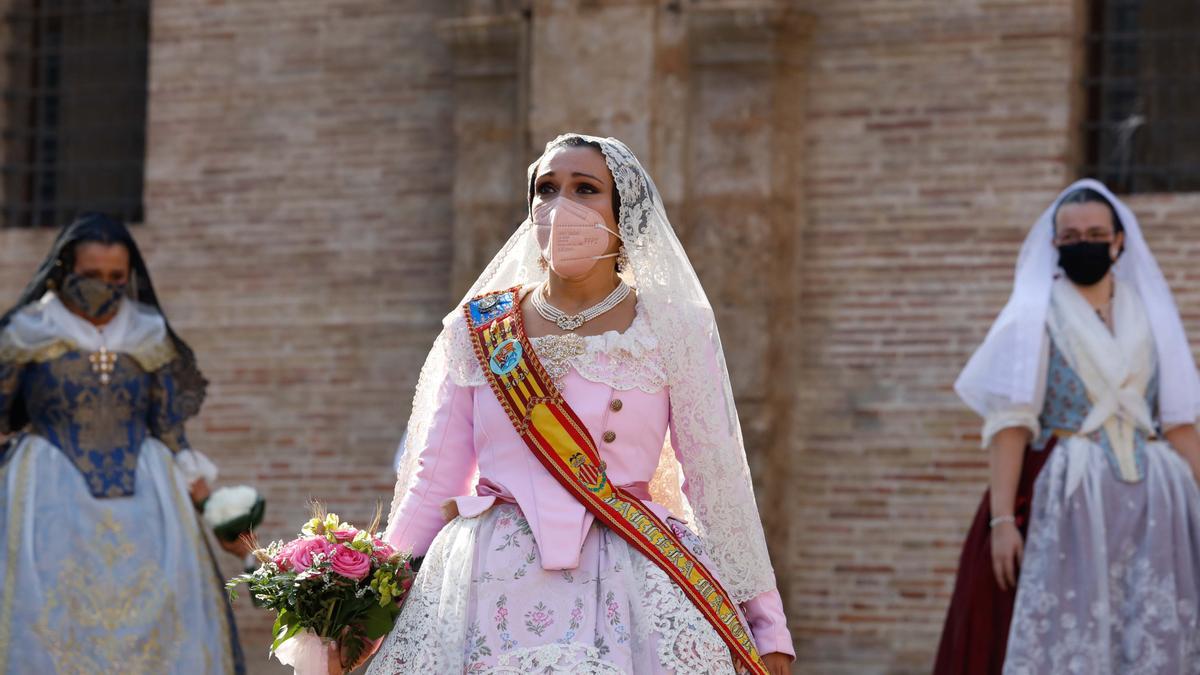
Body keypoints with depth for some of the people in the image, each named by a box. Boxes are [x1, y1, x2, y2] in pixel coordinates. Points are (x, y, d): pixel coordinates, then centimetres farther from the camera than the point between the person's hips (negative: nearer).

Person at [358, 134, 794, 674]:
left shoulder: (674, 330, 2)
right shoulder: (476, 330, 7)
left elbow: (719, 485, 2)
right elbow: (433, 482, 9)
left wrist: (766, 629, 0)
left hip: (627, 587, -1)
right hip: (491, 584, 2)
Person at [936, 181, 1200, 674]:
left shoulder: (1151, 314, 13)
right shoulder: (1033, 316, 2)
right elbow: (1009, 424, -7)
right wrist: (1002, 518, -17)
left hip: (1149, 504, 4)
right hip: (1064, 503, -4)